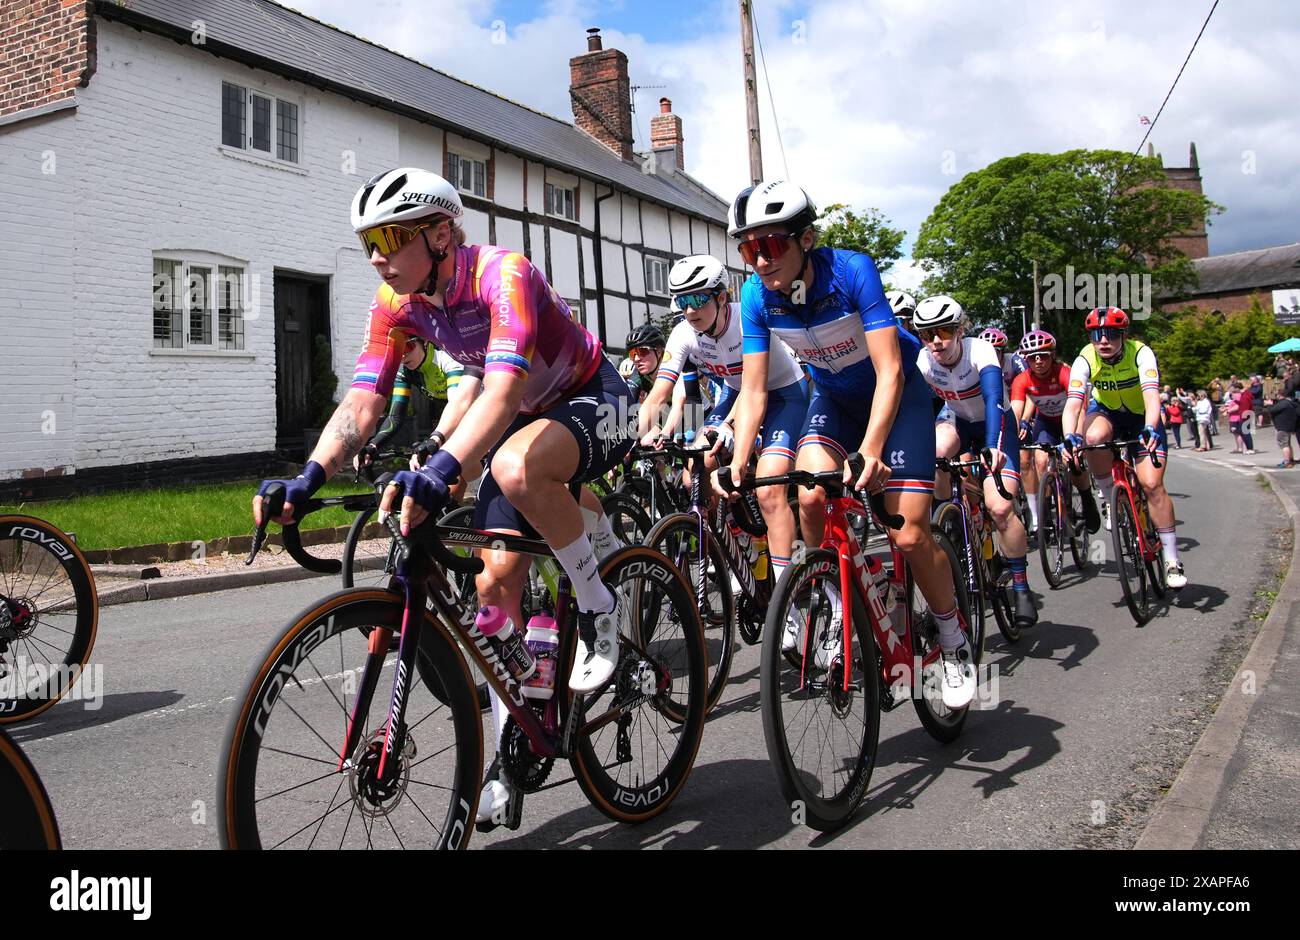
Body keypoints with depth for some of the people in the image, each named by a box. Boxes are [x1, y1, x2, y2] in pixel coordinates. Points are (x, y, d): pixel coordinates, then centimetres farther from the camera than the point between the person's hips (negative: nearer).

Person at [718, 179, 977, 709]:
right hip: (834, 397, 4)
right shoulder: (757, 296, -18)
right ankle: (841, 607, -1)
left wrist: (871, 450, -43)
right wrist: (738, 463, -28)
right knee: (812, 498, -26)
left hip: (897, 392, -3)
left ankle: (954, 638, 14)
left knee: (909, 536, -12)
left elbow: (889, 372, -31)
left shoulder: (851, 270, -30)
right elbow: (753, 391, -14)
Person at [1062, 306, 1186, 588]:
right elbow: (1073, 403, -35)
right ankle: (1111, 499, -12)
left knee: (1152, 484, -16)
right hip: (1106, 412, 1)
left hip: (1142, 418, -1)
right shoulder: (1085, 360, -23)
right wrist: (1069, 436, -53)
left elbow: (1152, 396, -42)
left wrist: (1150, 429, -61)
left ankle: (1172, 560, -3)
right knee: (1094, 437, -36)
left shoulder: (1141, 353, -28)